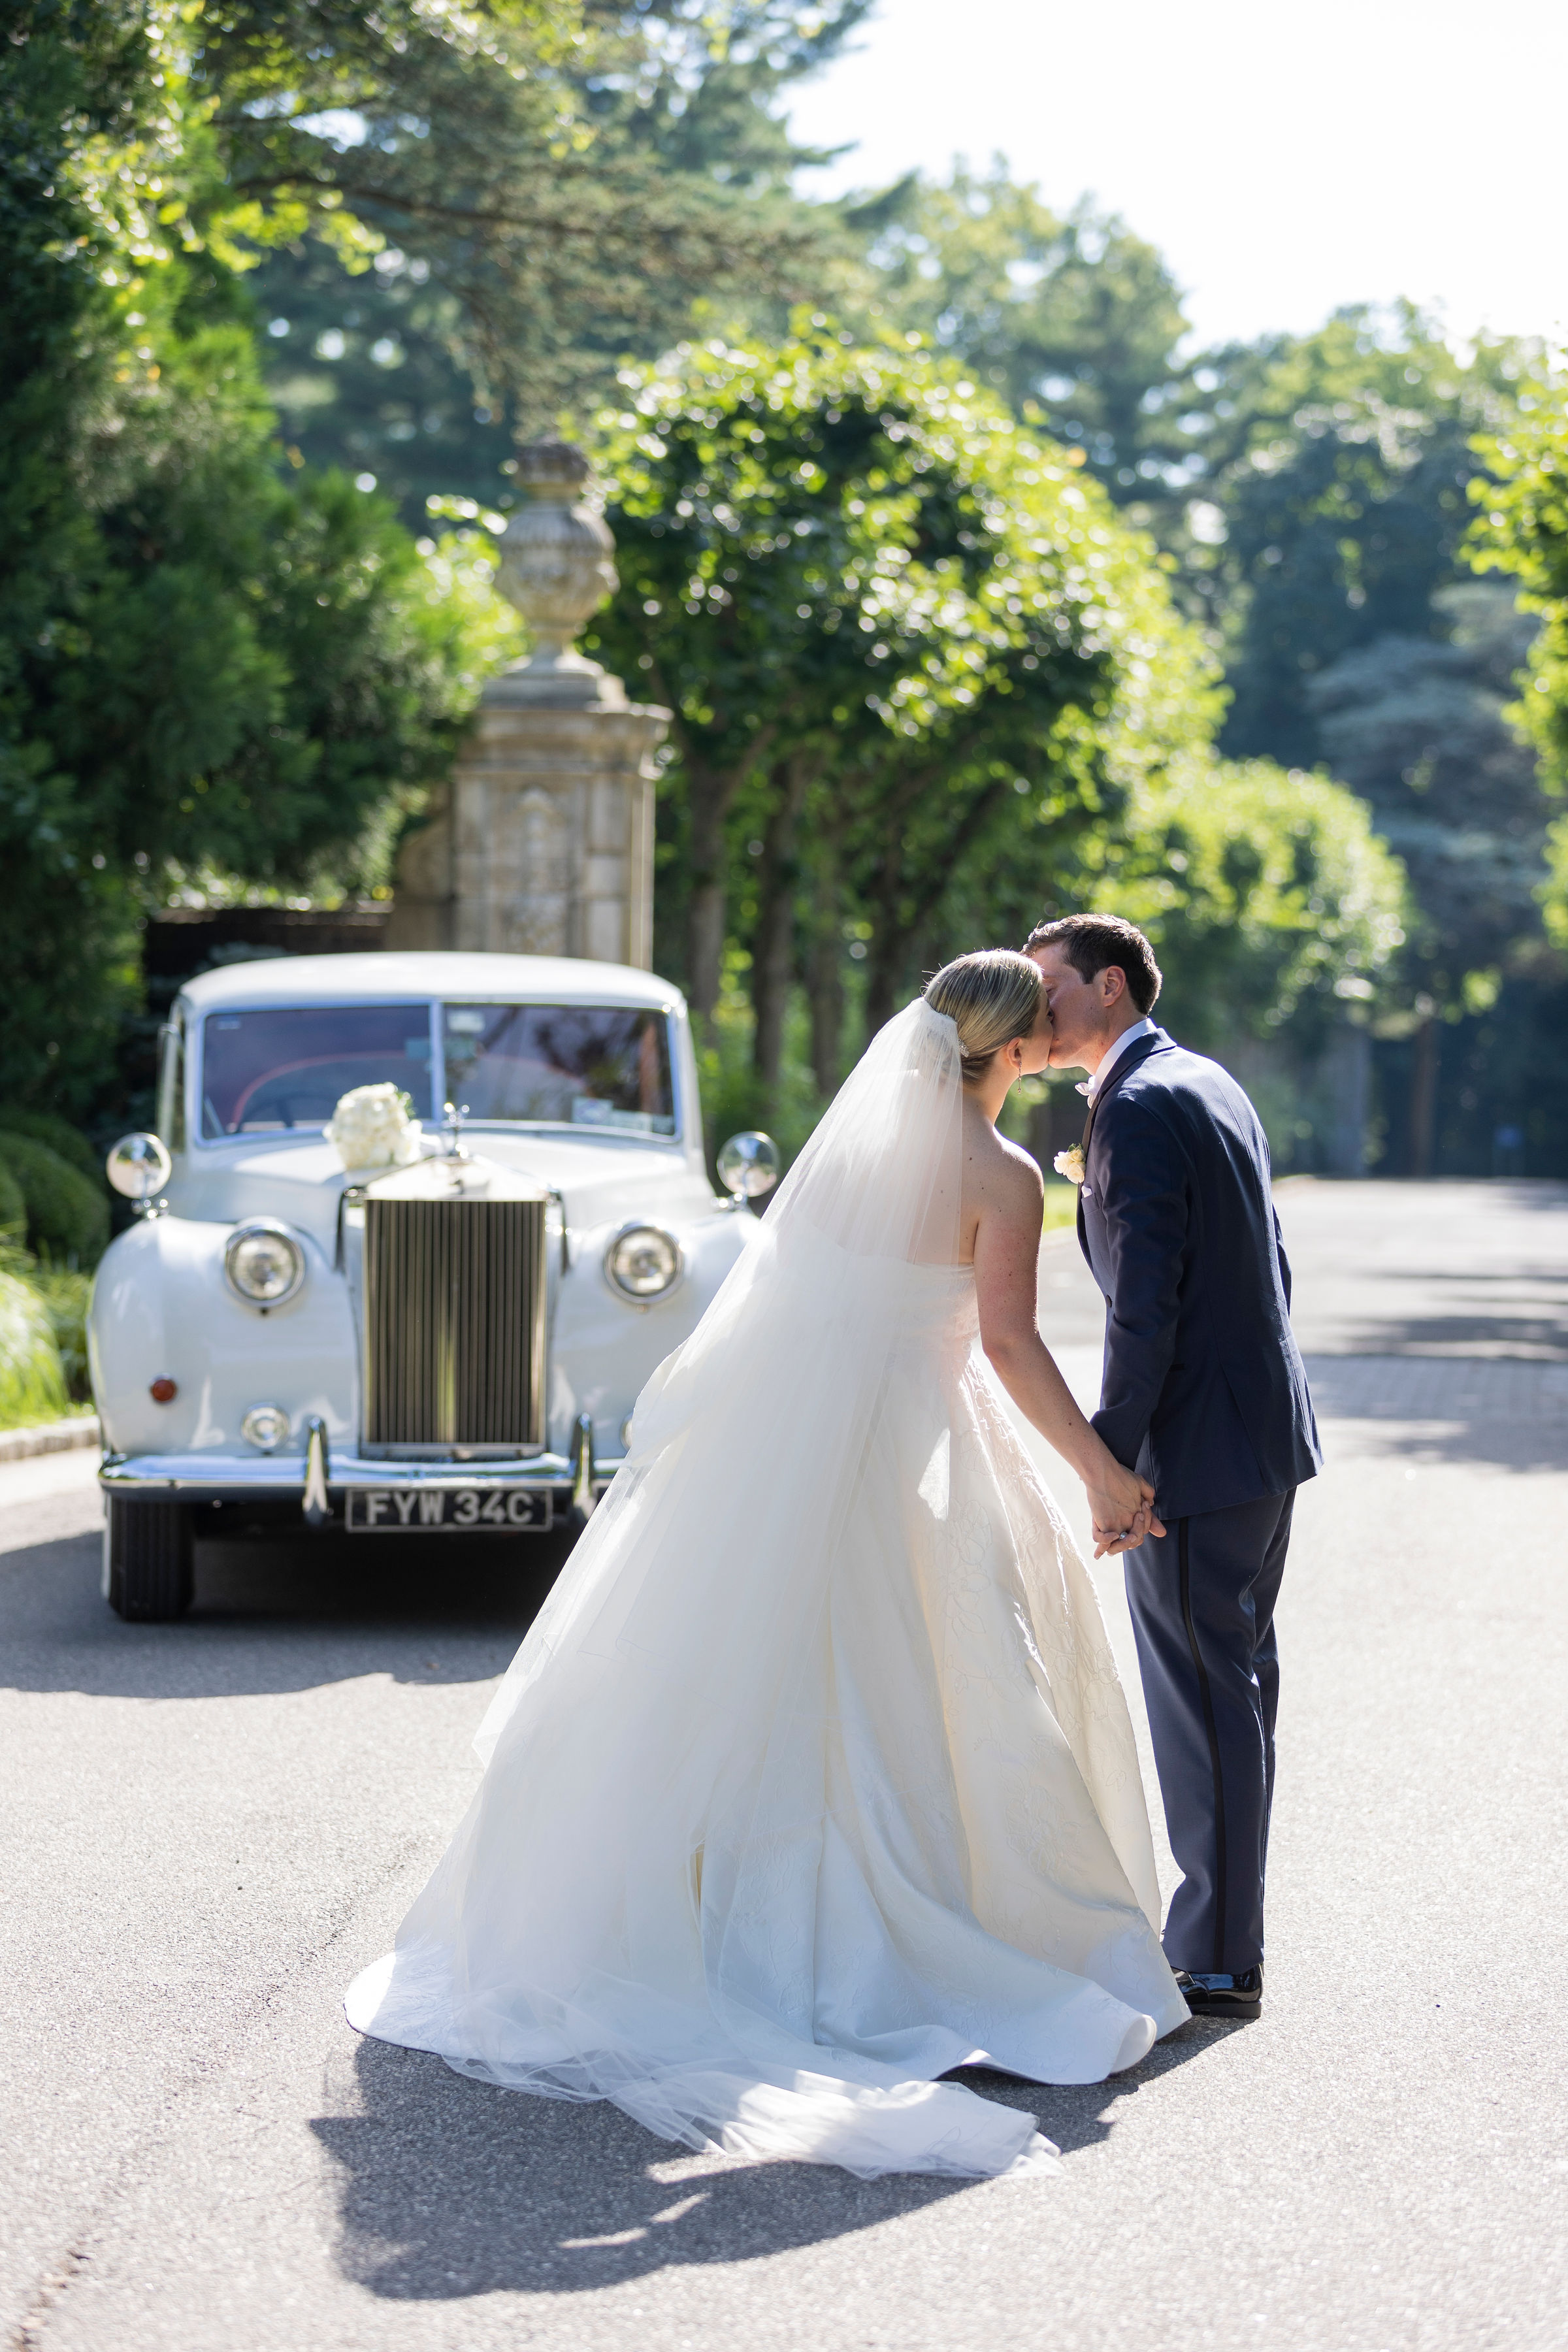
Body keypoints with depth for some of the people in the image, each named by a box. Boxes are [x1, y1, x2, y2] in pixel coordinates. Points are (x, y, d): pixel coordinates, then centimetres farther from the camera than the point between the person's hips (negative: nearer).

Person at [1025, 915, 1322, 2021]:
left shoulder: (1138, 1109, -17)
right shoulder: (1209, 1082, 13)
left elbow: (1147, 1301, -22)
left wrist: (1110, 1460, -18)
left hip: (1195, 1441, -10)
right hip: (1265, 1427, 10)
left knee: (1202, 1695, -3)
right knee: (1239, 1683, 16)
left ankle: (1218, 1960, 3)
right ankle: (1228, 1929, 25)